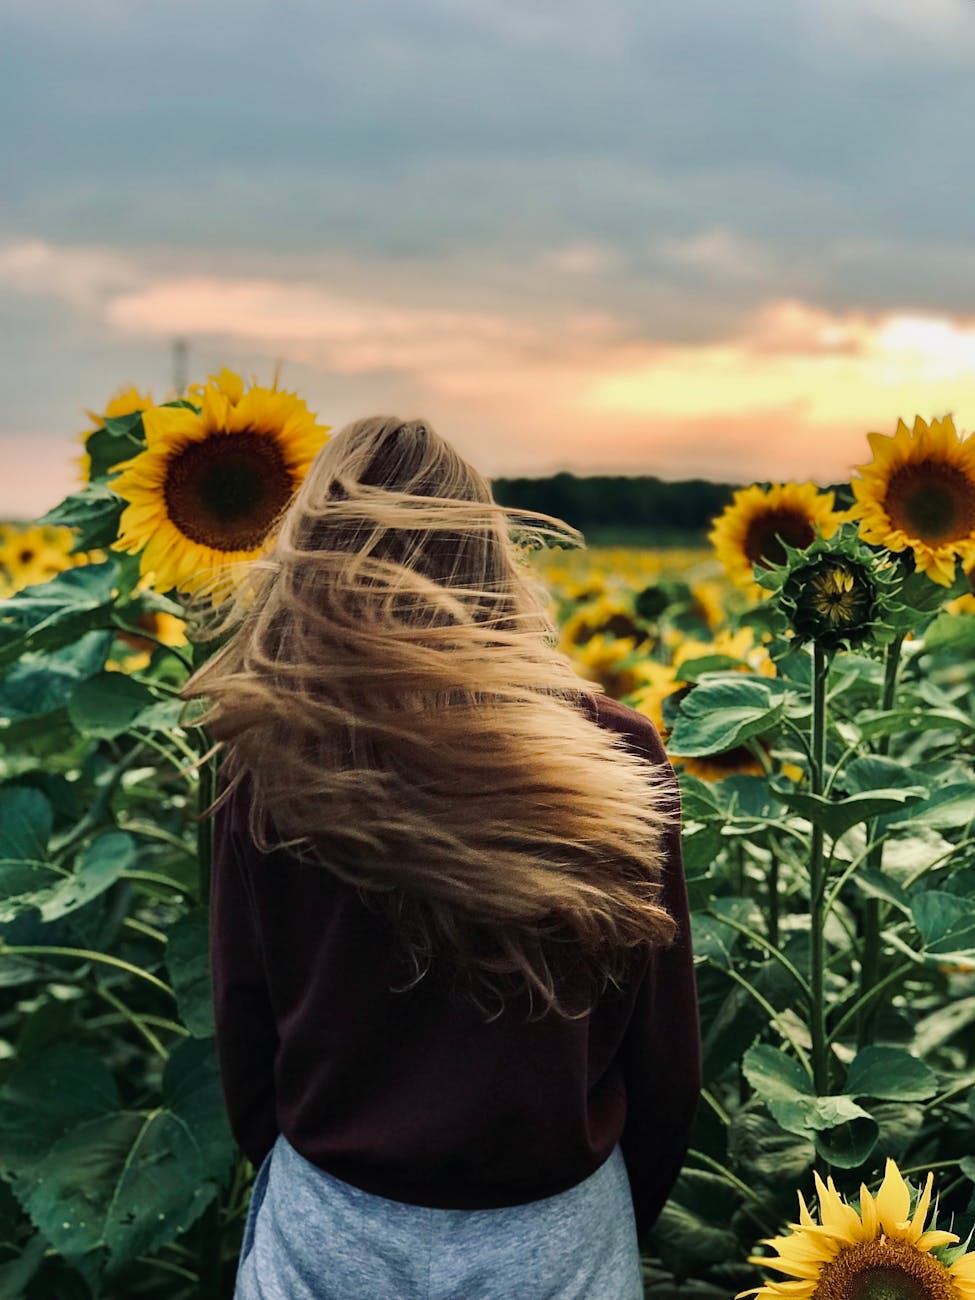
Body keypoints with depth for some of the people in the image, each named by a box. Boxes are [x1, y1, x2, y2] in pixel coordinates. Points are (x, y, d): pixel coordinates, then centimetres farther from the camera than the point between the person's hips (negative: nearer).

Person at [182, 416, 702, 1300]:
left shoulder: (267, 765, -15)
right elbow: (664, 1038, -6)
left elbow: (245, 1031, -4)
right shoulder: (615, 757, -15)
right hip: (555, 1228, 0)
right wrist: (633, 1216, 11)